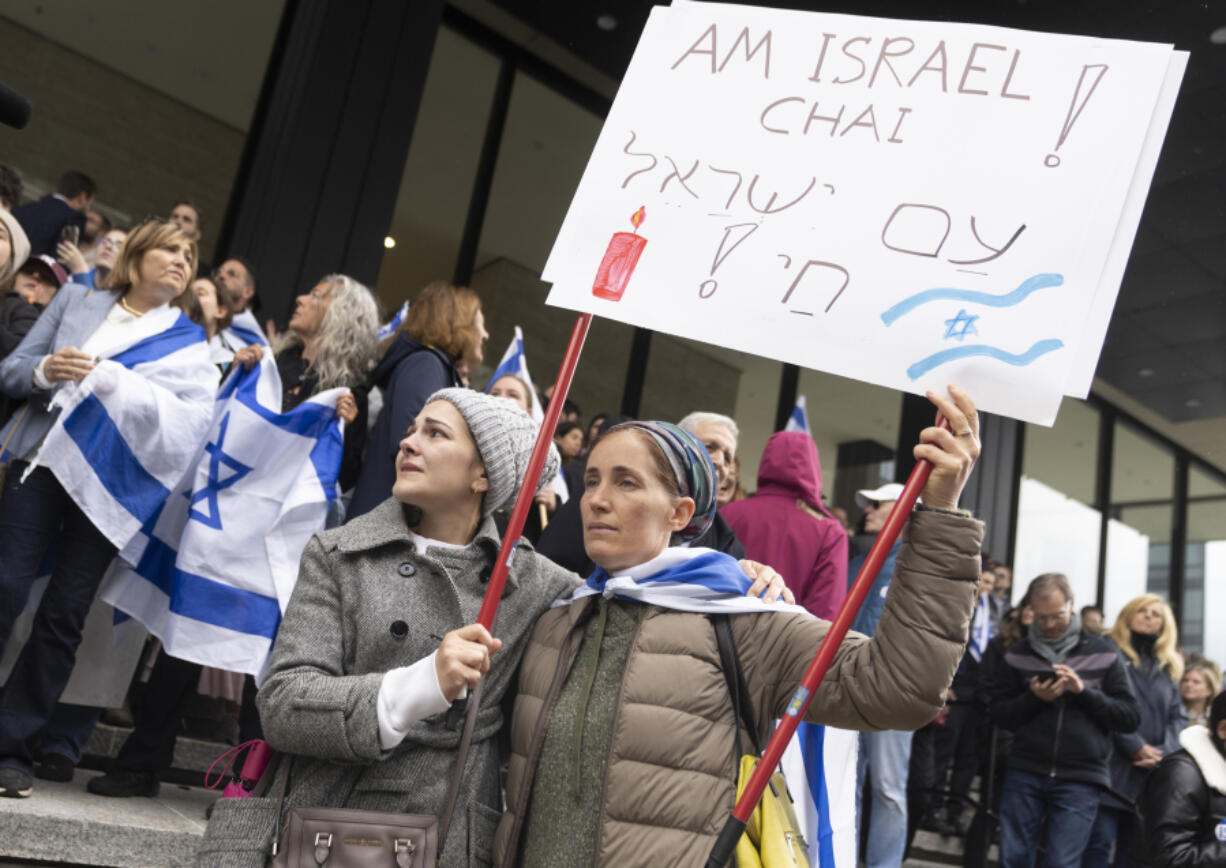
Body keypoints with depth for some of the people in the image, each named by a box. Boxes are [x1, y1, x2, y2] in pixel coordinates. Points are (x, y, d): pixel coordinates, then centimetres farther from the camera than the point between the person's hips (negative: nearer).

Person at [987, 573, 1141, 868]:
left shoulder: (1103, 654, 3)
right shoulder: (1018, 655, 8)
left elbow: (1131, 717, 0)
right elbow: (997, 713, 6)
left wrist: (1084, 691, -14)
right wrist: (1034, 698, -12)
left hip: (1080, 780, -2)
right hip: (1024, 773, 2)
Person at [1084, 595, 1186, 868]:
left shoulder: (1168, 666, 21)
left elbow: (1177, 717, 14)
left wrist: (1163, 751, -4)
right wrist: (1136, 747, -13)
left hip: (1151, 774, 6)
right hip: (1111, 766, -6)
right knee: (1100, 841, -11)